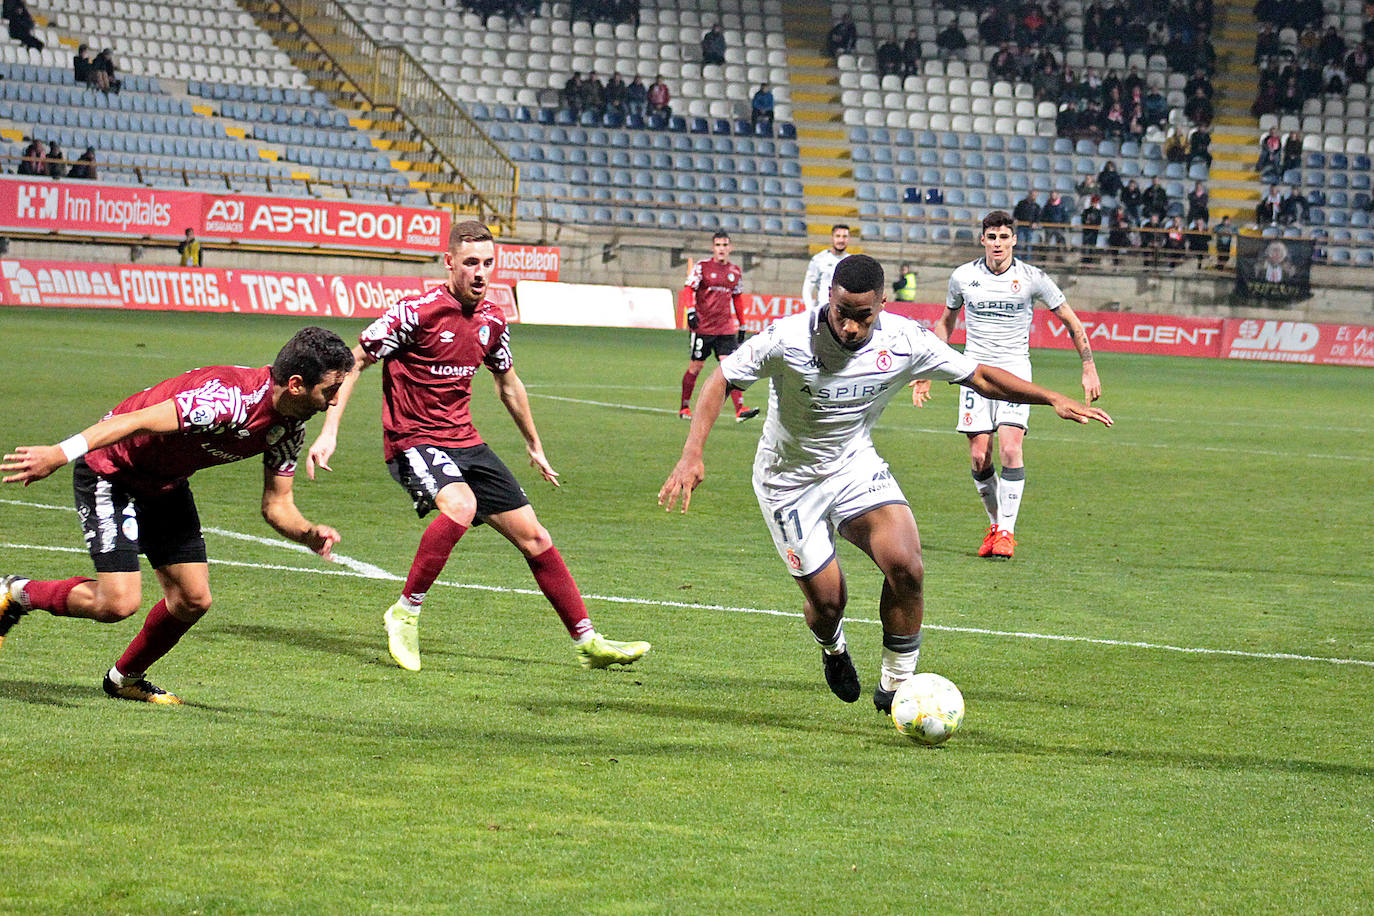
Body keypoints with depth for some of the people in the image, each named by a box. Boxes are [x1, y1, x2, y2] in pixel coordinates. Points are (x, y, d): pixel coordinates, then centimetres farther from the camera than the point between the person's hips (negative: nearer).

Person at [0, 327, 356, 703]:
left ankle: (125, 678, 28)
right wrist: (60, 454, -46)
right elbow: (140, 421, -38)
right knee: (119, 602, -16)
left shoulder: (289, 428, -8)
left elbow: (276, 505, 1)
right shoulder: (230, 400, -35)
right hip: (109, 471, -8)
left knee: (193, 600, 4)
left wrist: (310, 534, -21)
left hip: (166, 484, 8)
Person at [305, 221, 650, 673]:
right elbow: (353, 363, -11)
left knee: (532, 535, 4)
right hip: (412, 439, -7)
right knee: (460, 505, -36)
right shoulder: (416, 312, -15)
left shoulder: (492, 319, 5)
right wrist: (329, 431, -19)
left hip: (464, 441, 7)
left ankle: (588, 642, 13)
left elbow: (508, 381, 24)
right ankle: (405, 613, -19)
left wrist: (534, 445, 32)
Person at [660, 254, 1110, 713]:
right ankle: (832, 647, 38)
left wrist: (1053, 398, -14)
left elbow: (980, 377, -5)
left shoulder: (904, 341, -17)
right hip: (789, 480, -2)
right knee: (827, 600, -3)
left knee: (905, 565, -22)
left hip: (856, 465, 2)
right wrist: (692, 455, -27)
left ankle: (895, 685, -3)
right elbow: (721, 380, -16)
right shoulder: (788, 339, -26)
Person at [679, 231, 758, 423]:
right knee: (696, 367, 4)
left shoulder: (736, 272, 11)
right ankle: (684, 408, 19)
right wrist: (691, 311, -20)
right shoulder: (702, 267, -1)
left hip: (726, 327, 3)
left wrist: (741, 326, 19)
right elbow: (689, 289, -5)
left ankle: (740, 410, -16)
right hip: (703, 326, -3)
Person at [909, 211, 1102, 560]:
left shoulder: (1032, 278, -4)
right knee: (979, 458, -4)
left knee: (1010, 449, -18)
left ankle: (1007, 531, -11)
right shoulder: (963, 276, 2)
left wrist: (1089, 369, 1)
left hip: (1015, 370, -2)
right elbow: (946, 322, 19)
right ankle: (996, 522, 17)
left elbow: (1071, 322, 5)